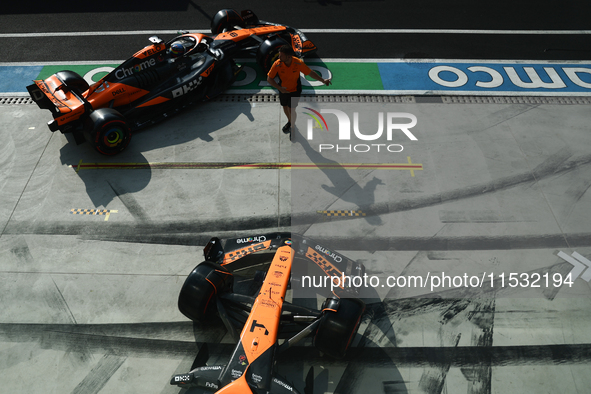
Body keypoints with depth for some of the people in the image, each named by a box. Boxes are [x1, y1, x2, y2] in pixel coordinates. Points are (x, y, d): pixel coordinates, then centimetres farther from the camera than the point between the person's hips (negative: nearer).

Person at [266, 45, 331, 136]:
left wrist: (323, 80, -13)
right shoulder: (277, 64, -25)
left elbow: (310, 73, -12)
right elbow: (269, 79, -17)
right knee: (285, 107, 21)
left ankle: (292, 126, 29)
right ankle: (289, 121, 53)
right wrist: (279, 88, -28)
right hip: (283, 90, 3)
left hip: (295, 90, -2)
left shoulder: (299, 63, -27)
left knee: (291, 109, -2)